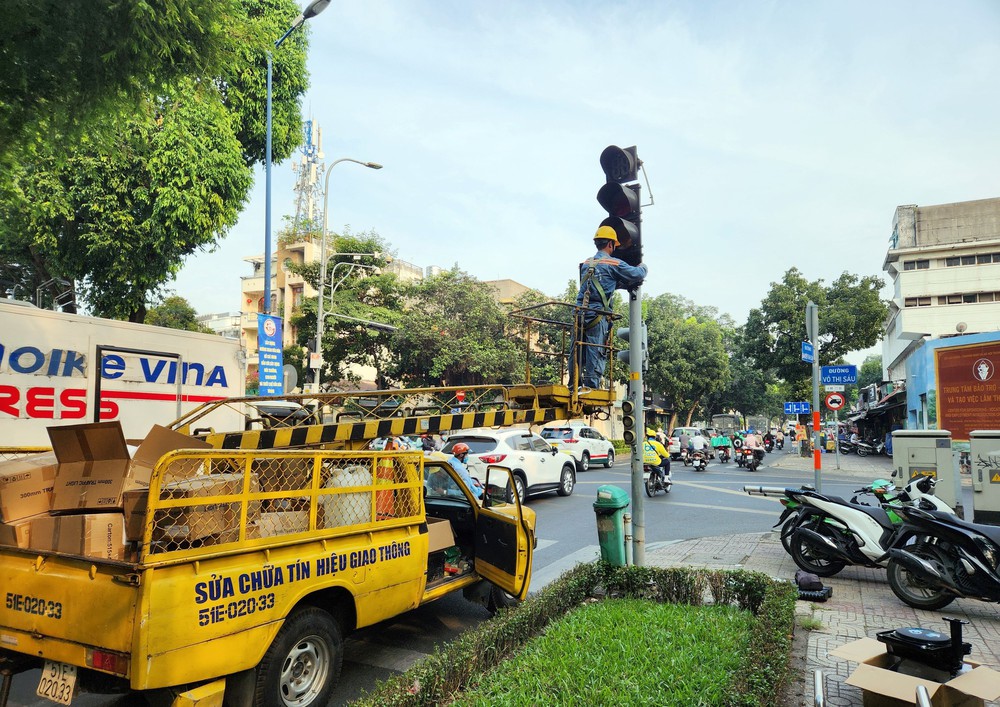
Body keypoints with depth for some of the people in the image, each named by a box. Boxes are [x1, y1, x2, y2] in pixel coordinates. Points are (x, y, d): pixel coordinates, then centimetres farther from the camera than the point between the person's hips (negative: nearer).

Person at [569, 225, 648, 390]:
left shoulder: (586, 264, 20)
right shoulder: (613, 264, -2)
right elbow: (637, 275, 5)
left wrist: (629, 284, 30)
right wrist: (642, 267, 27)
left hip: (580, 313, 6)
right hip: (597, 314, -6)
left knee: (577, 350, 8)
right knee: (596, 351, -6)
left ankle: (573, 385, 9)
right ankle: (591, 385, -10)